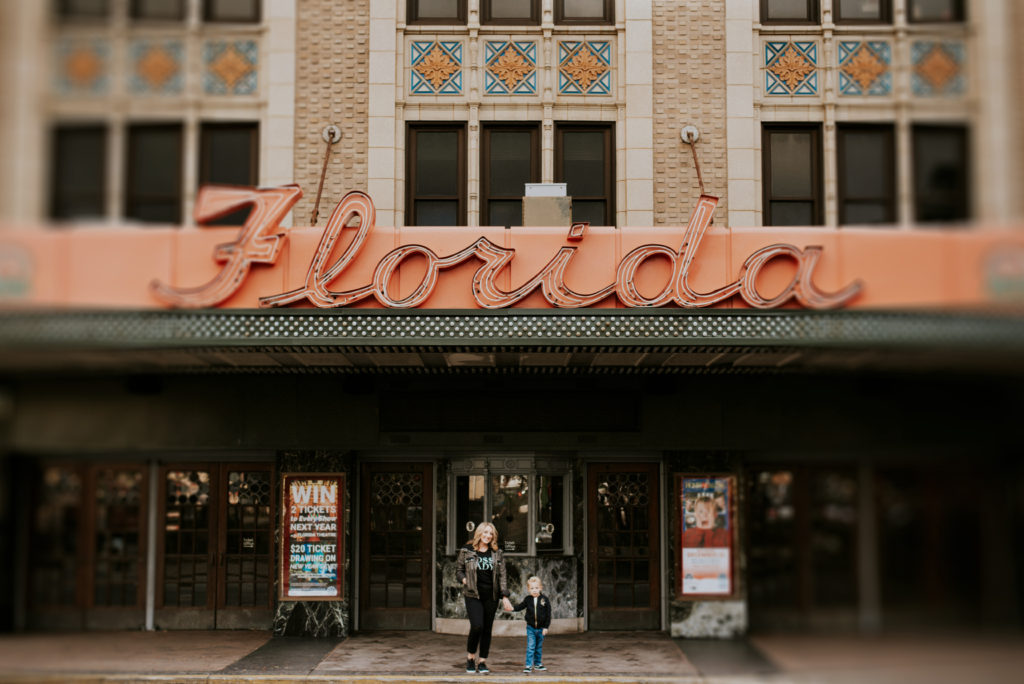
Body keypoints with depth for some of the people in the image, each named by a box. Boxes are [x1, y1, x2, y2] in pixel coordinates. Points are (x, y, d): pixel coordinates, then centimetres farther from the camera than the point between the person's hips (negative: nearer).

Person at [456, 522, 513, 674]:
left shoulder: (496, 553, 8)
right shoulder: (467, 551, 1)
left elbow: (502, 576, 8)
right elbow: (459, 571, 10)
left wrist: (504, 596, 1)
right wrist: (464, 579, -12)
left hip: (491, 596, 3)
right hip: (473, 595, -3)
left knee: (487, 629, 4)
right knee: (477, 626, -16)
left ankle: (482, 662, 14)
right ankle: (470, 657, 5)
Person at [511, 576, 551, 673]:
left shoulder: (545, 599, -7)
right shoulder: (528, 600, -4)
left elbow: (548, 614, -4)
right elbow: (520, 606, -3)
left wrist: (546, 627, -6)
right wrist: (512, 608, -25)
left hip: (541, 628, 0)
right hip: (531, 627, 0)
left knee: (539, 647, 14)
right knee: (530, 647, -5)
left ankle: (538, 663, 27)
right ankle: (528, 665, -2)